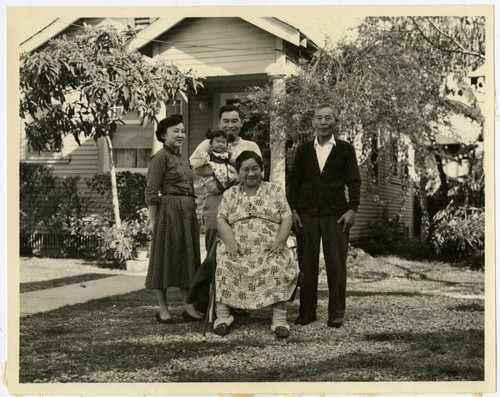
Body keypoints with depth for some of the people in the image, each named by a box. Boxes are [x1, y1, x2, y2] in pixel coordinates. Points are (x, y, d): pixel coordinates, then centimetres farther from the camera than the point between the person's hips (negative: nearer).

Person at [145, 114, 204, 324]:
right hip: (168, 212, -8)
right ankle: (163, 309, 8)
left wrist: (193, 213, 17)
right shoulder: (161, 158, -8)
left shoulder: (184, 159, 17)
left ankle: (189, 306, 15)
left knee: (187, 258, 9)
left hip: (188, 213, 8)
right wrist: (153, 220, -17)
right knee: (166, 257, 0)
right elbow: (152, 192, -13)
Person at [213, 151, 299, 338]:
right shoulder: (230, 194, 16)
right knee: (224, 266, -28)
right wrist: (230, 242, -11)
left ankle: (279, 319, -27)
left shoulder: (275, 191, 13)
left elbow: (287, 218, 6)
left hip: (270, 250, -1)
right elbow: (221, 220, 7)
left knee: (279, 267, -30)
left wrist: (280, 241, -12)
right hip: (238, 250, 1)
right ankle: (222, 315, -20)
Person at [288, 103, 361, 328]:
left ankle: (336, 313, 10)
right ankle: (307, 312, 13)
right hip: (306, 214, 2)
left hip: (336, 215, -2)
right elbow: (294, 180, 11)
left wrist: (353, 209, -6)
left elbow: (354, 181, 4)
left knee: (336, 265, 1)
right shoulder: (303, 150, 11)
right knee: (307, 264, 4)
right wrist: (293, 209, 2)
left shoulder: (346, 149, 6)